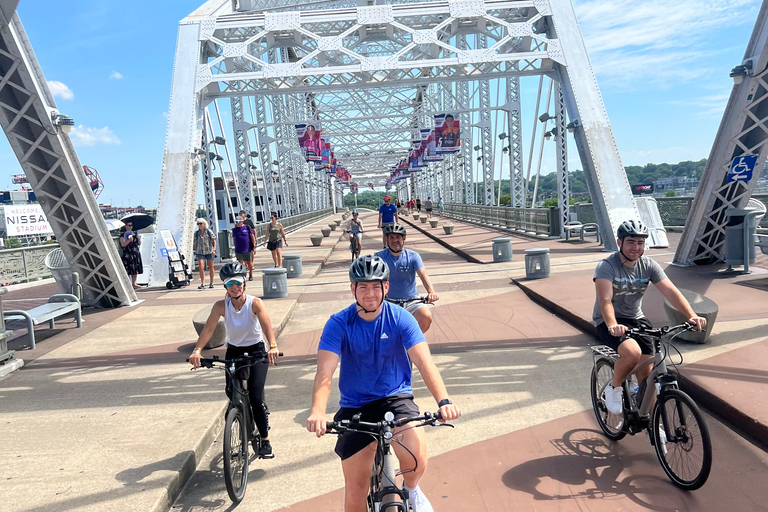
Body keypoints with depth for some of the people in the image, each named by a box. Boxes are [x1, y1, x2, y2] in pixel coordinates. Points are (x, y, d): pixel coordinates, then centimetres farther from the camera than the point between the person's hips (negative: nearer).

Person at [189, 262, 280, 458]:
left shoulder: (255, 303, -19)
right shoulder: (221, 306, -13)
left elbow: (266, 325, -34)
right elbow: (208, 329, -23)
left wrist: (272, 346, -51)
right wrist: (197, 350, -39)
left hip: (256, 350, -2)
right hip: (234, 351, 3)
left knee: (255, 397, -12)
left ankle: (265, 441, 6)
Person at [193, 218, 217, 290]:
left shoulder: (209, 231, -1)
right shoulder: (196, 233, 6)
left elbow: (214, 240, 1)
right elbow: (196, 243, 13)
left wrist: (214, 249, -9)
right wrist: (196, 253, 12)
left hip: (209, 251, -1)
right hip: (200, 252, 1)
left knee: (211, 267, 8)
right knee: (201, 267, -14)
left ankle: (211, 283, 22)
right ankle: (203, 284, -14)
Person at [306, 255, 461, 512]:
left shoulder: (400, 318, -11)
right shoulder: (338, 324, -12)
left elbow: (424, 362, -20)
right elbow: (325, 372, -22)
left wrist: (443, 400, -37)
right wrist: (317, 411, -41)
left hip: (396, 399, 0)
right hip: (354, 407, 1)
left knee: (416, 459, -27)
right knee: (355, 491, 3)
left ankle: (412, 489, 9)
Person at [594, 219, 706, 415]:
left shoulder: (649, 266, -5)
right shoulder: (607, 266, -19)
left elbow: (671, 291, -15)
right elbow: (605, 301, -31)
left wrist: (692, 315, -31)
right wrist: (612, 325, -49)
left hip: (636, 319, 5)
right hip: (610, 323, -5)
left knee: (647, 371, -5)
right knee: (632, 352, -32)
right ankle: (613, 388, -3)